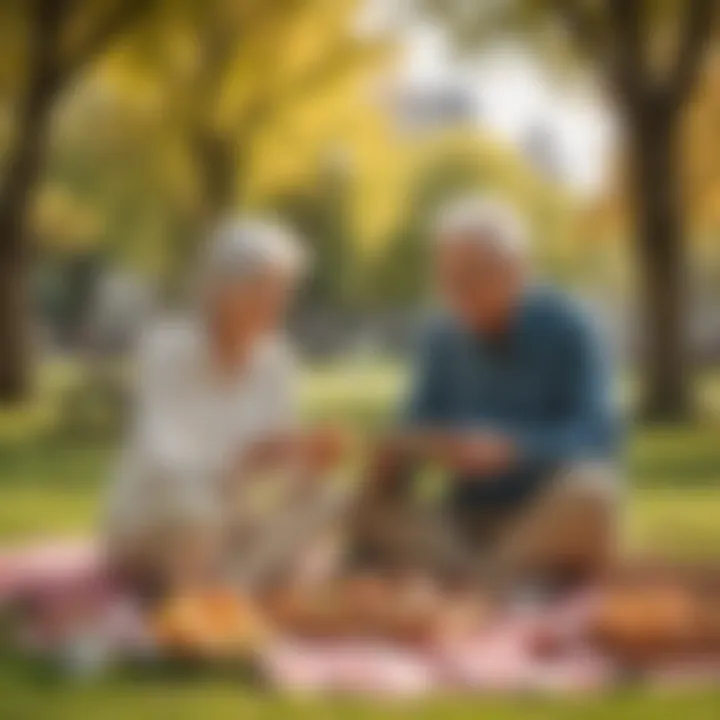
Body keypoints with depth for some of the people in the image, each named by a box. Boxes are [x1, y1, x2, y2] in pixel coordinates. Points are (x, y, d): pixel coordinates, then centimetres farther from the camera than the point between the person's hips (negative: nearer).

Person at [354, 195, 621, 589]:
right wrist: (401, 447, -17)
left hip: (555, 526, -4)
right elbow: (417, 429, 7)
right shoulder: (445, 338, 5)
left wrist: (508, 449, -31)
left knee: (588, 488, -35)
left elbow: (596, 438, -16)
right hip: (468, 524, 4)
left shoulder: (566, 328, -8)